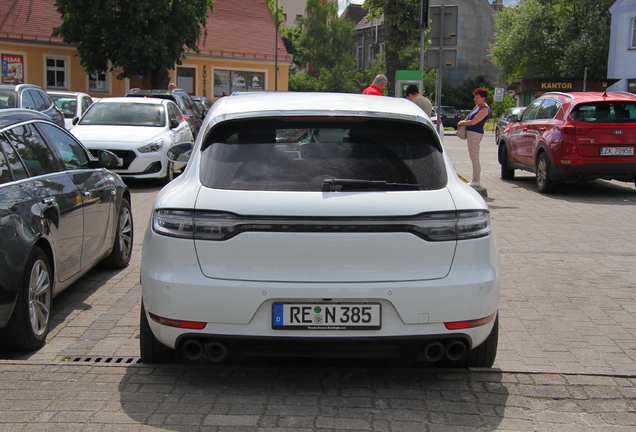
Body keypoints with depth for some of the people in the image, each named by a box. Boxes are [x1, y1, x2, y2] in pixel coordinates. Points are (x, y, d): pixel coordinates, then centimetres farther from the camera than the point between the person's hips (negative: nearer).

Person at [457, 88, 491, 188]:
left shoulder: (484, 109, -16)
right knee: (473, 157, 13)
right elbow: (470, 117, 25)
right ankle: (475, 181, 19)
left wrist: (461, 123, -5)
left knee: (474, 158, -7)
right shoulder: (478, 106, 13)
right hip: (471, 133, 11)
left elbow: (473, 122, -21)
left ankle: (476, 182, -5)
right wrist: (463, 122, 6)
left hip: (475, 134, -11)